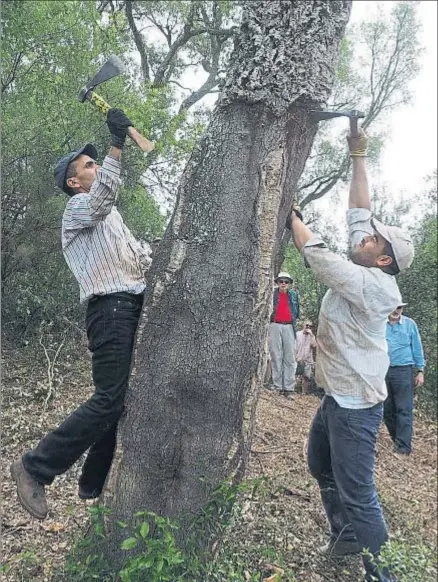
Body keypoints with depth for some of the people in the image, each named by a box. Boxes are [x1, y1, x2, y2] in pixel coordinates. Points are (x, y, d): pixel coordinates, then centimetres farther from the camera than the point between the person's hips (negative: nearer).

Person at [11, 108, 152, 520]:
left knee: (121, 399, 9)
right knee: (110, 400, -15)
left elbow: (138, 255, 27)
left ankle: (94, 484, 21)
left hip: (132, 307, 9)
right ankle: (35, 467, -2)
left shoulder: (109, 215, 29)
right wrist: (116, 145, -30)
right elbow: (102, 199, -24)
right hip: (110, 309, -9)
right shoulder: (78, 206, 0)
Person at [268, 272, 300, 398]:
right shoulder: (272, 293, 6)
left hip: (289, 327, 2)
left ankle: (288, 388, 0)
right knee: (276, 357, -1)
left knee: (289, 358, -2)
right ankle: (277, 387, 4)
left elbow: (297, 312, 20)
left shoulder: (294, 295, 13)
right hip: (275, 327, -1)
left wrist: (293, 321, 13)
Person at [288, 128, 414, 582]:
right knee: (321, 468, 24)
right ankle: (345, 539, 40)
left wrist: (289, 214, -12)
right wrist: (357, 158, 8)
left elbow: (318, 256, -24)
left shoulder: (371, 284, -20)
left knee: (357, 492, -2)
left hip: (355, 403, -10)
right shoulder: (365, 273, 4)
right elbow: (358, 211, 8)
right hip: (337, 396, 10)